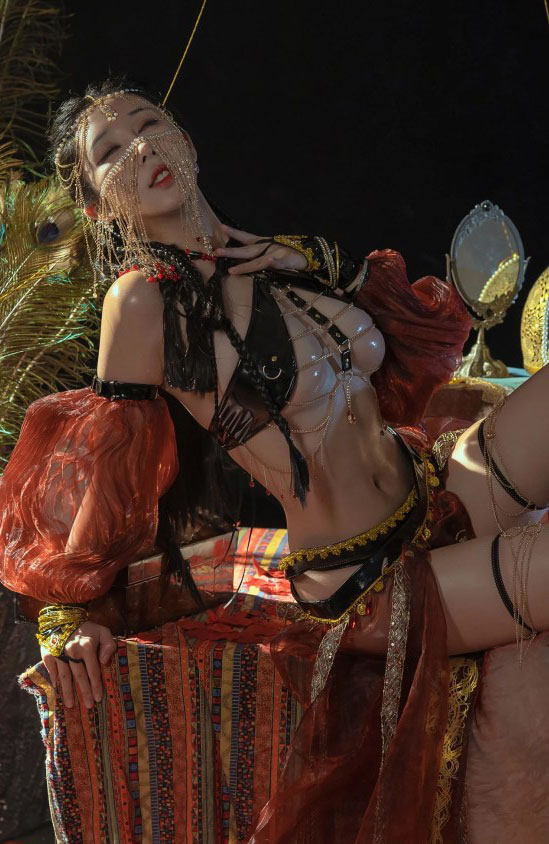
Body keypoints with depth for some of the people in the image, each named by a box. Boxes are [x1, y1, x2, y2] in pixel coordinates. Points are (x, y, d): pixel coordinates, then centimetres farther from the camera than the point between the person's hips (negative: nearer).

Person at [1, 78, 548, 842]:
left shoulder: (288, 261, 7)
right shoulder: (145, 301, -12)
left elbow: (430, 333, 18)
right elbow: (98, 466, -6)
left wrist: (325, 262, 6)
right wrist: (63, 615, -4)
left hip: (442, 487, 7)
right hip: (369, 582, -7)